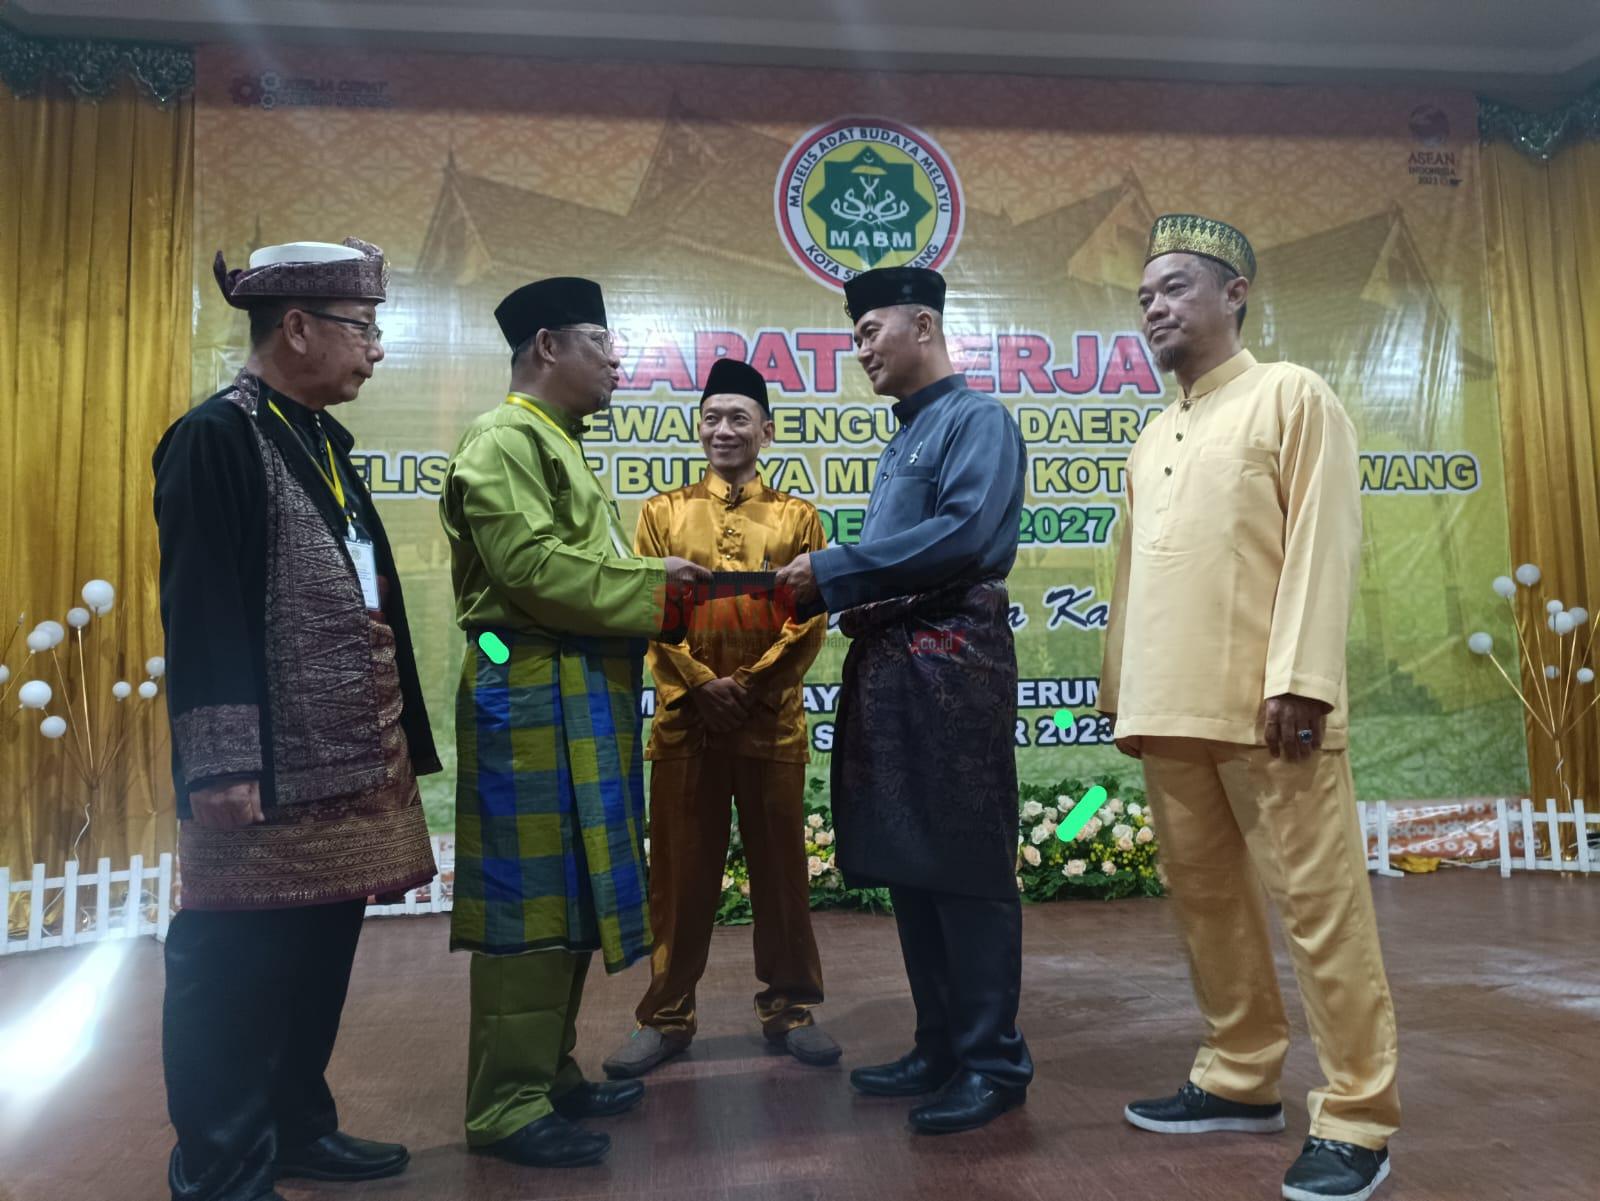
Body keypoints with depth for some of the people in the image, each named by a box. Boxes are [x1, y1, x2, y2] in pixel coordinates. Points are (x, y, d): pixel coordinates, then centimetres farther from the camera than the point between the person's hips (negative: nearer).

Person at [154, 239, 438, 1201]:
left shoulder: (325, 441, 14)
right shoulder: (216, 438, -11)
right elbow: (199, 614, -16)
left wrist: (398, 735, 18)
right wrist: (222, 767, -19)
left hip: (349, 760, 9)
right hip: (268, 772, -9)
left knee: (321, 958, 18)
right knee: (236, 973, 4)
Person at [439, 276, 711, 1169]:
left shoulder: (559, 445, 22)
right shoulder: (504, 441, -10)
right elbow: (533, 568, -22)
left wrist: (656, 586, 5)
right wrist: (654, 592, -14)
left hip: (583, 699, 10)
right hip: (535, 700, -10)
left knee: (573, 892, 15)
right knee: (529, 899, -4)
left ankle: (551, 1072, 27)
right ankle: (507, 1104, 8)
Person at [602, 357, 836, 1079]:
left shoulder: (798, 517, 7)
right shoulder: (663, 512, 8)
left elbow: (812, 619, -1)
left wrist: (749, 684, -12)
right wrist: (701, 684, -12)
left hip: (774, 720, 0)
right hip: (685, 719, 0)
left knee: (782, 867, 8)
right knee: (681, 873, 7)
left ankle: (790, 1007, 24)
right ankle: (667, 1015, 21)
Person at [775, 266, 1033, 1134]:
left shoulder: (977, 418, -4)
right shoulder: (903, 439, 22)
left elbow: (967, 533, -19)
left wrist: (834, 571, -16)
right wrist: (826, 590, 3)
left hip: (952, 662, -9)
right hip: (888, 666, 9)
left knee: (965, 867, -2)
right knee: (907, 866, 12)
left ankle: (994, 1063, 11)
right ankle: (940, 1047, 24)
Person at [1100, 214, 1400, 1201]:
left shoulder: (1293, 396, 2)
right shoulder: (1154, 436, 21)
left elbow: (1324, 541, -9)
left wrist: (1298, 679, -18)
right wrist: (1122, 693, 15)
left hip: (1266, 705, -7)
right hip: (1171, 710, 7)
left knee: (1319, 903, -2)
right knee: (1206, 898, 11)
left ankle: (1358, 1118, 9)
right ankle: (1243, 1079, 25)